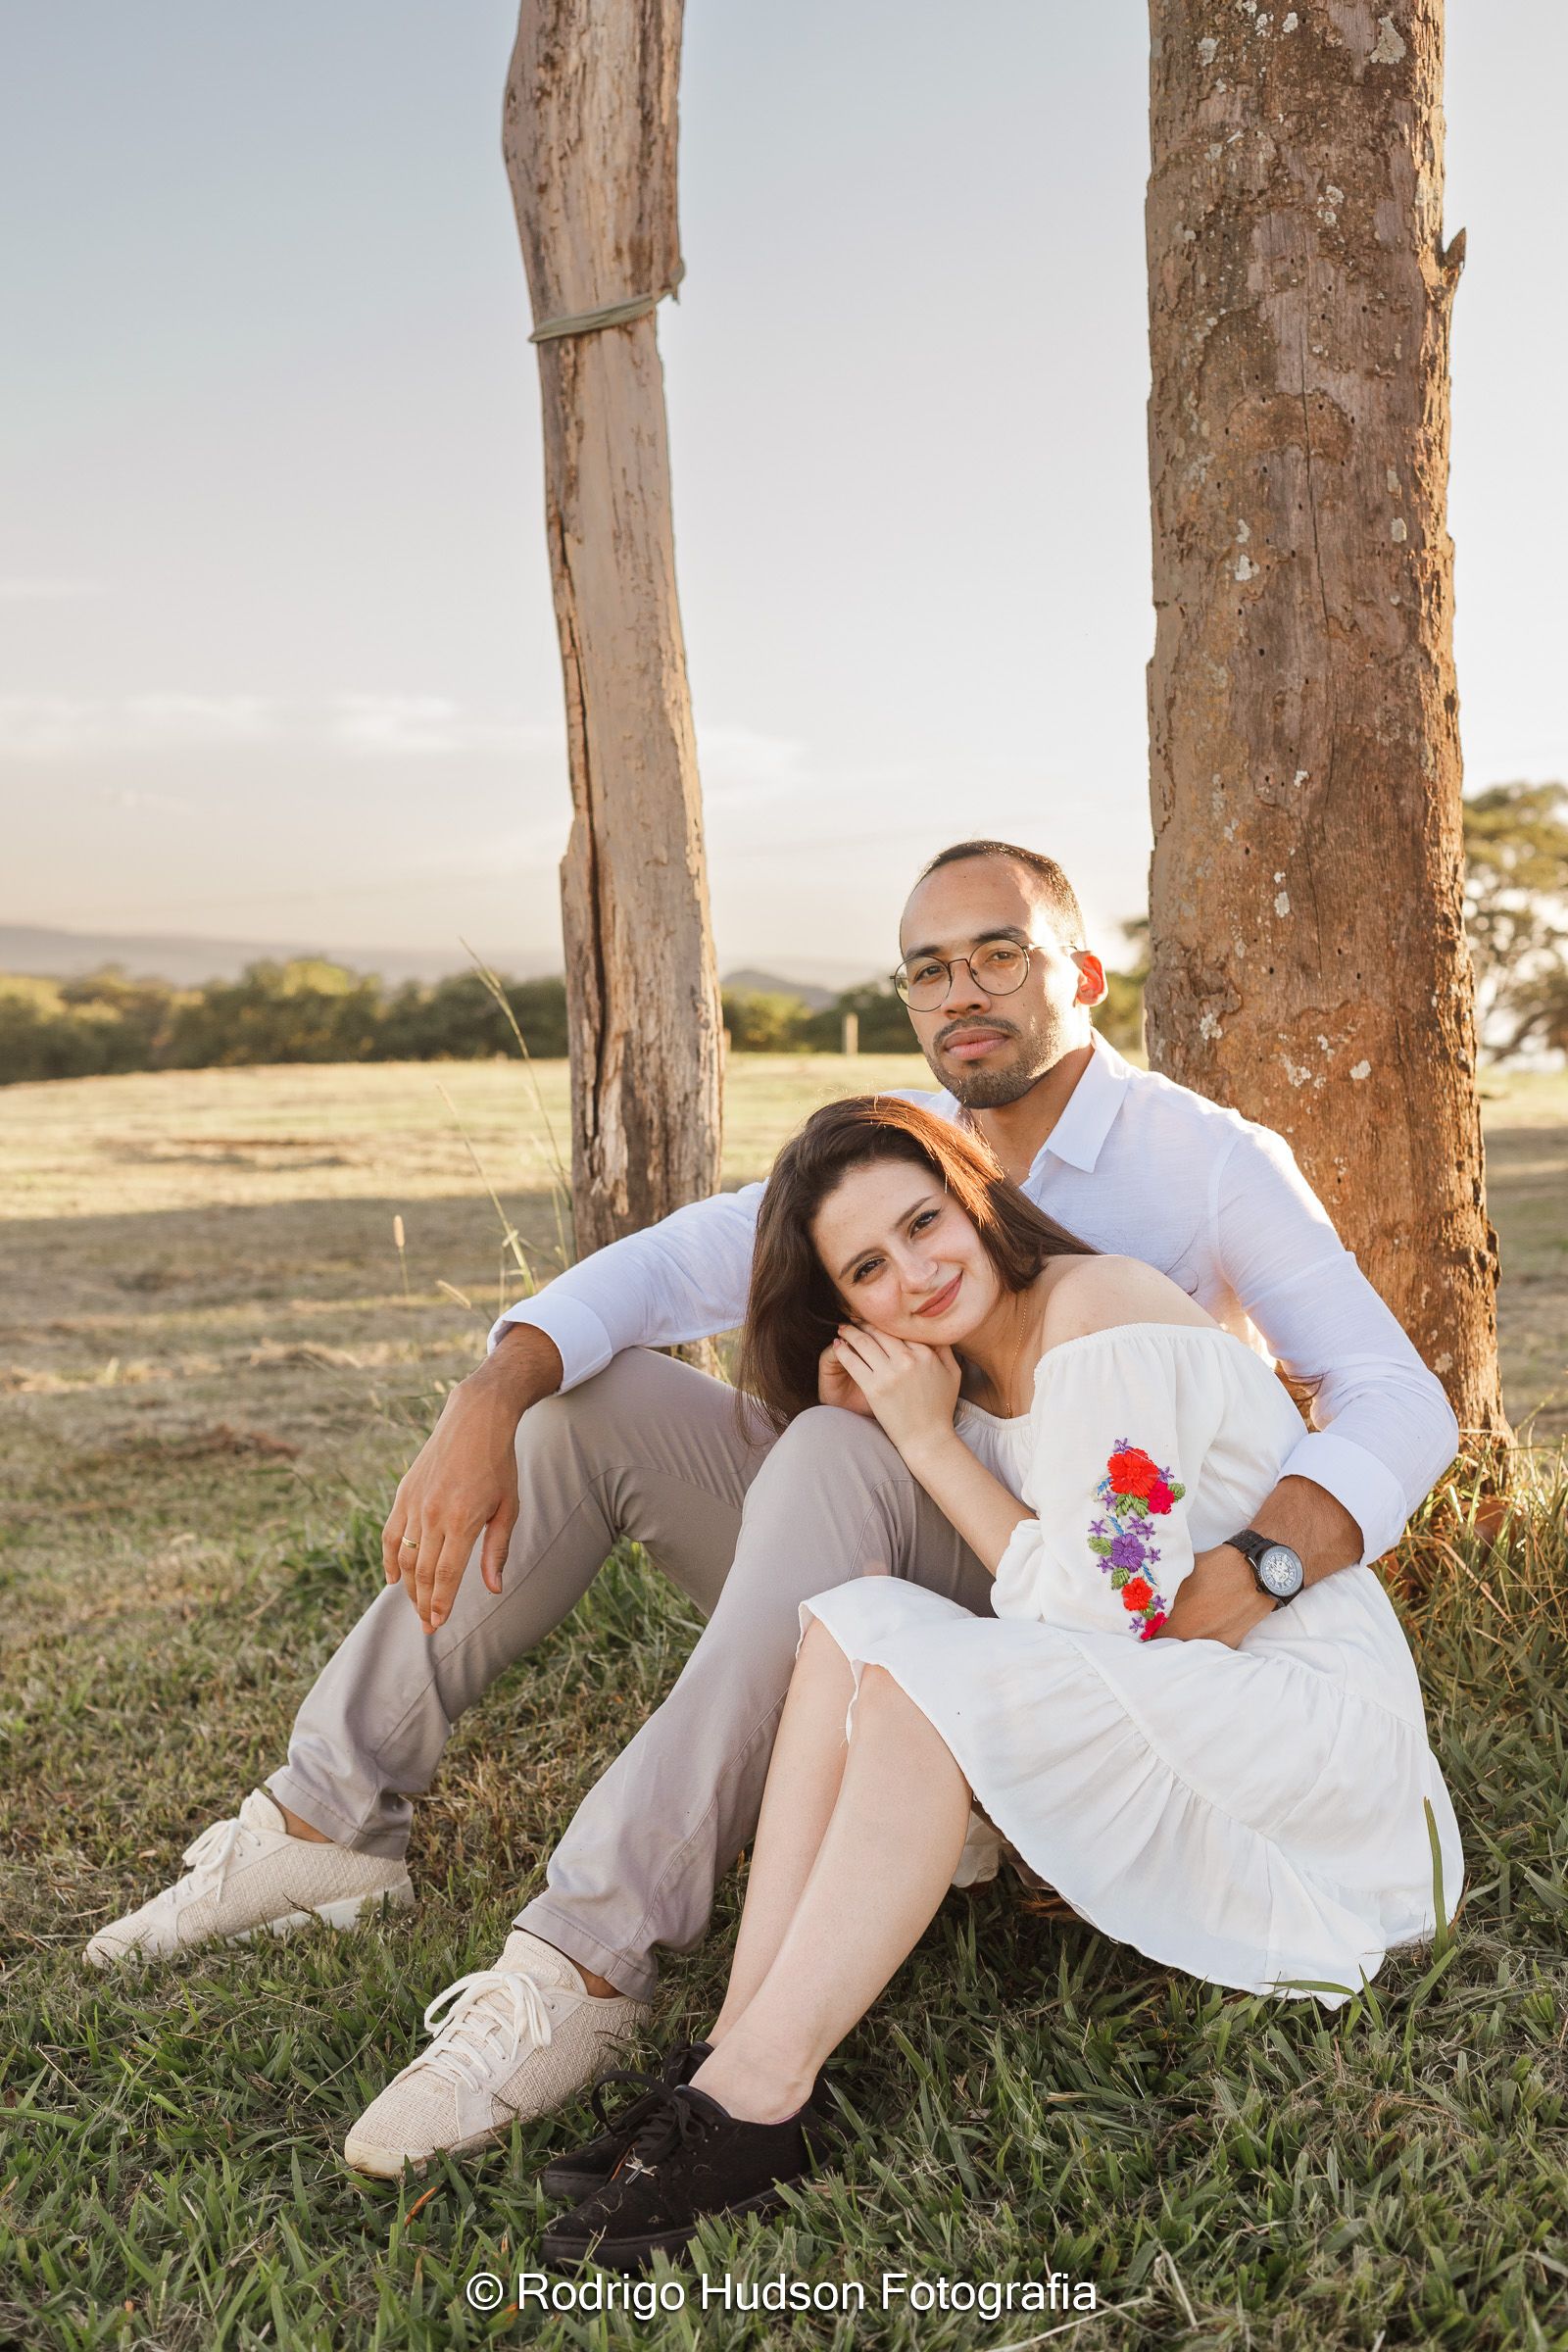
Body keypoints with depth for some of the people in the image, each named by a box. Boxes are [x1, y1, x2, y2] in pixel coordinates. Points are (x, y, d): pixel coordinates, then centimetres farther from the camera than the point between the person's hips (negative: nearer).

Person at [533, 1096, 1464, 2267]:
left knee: (926, 1671, -29)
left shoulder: (1106, 1325, -17)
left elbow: (1099, 1621, -19)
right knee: (856, 1619, -15)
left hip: (1318, 1720, -8)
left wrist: (930, 1440, -14)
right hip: (1152, 1725, 8)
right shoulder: (956, 1376, 7)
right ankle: (742, 2040, -24)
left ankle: (760, 2090, -28)